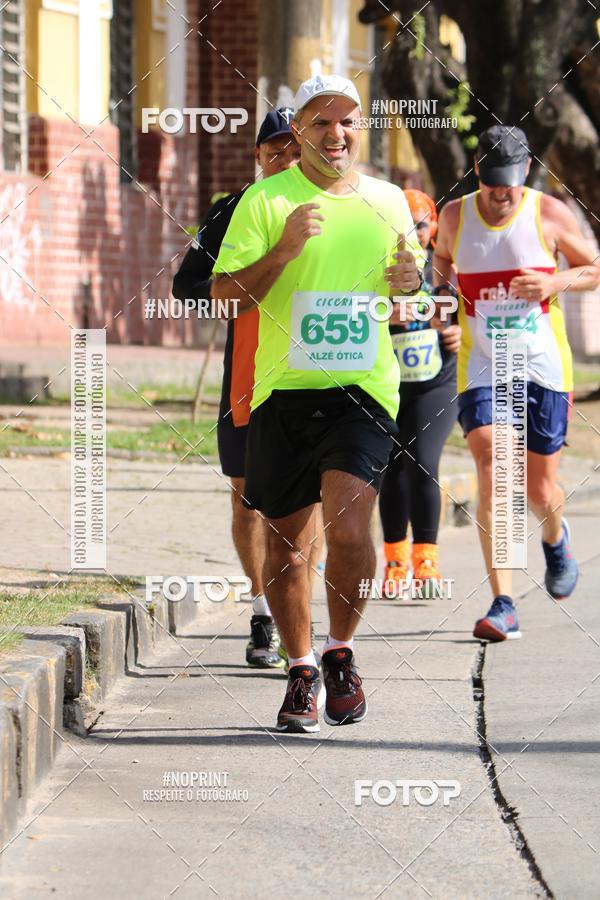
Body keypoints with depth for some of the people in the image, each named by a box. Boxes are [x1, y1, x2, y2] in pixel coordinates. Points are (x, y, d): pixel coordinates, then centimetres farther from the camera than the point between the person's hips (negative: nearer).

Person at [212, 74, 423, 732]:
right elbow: (223, 295, -4)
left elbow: (410, 282, 25)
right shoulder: (266, 200, 1)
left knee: (349, 530, -17)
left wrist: (411, 278, 1)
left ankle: (341, 652, 6)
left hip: (363, 389, 0)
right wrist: (284, 249, -18)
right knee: (285, 542, 6)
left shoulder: (389, 201, 11)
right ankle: (301, 671, 23)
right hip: (282, 390, 0)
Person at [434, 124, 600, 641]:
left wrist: (555, 283, -12)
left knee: (540, 491, 5)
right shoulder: (455, 217, 2)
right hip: (481, 368, 0)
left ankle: (555, 539, 45)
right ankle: (503, 605, -21)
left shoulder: (550, 215, -4)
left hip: (543, 367, 0)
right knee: (491, 471, -19)